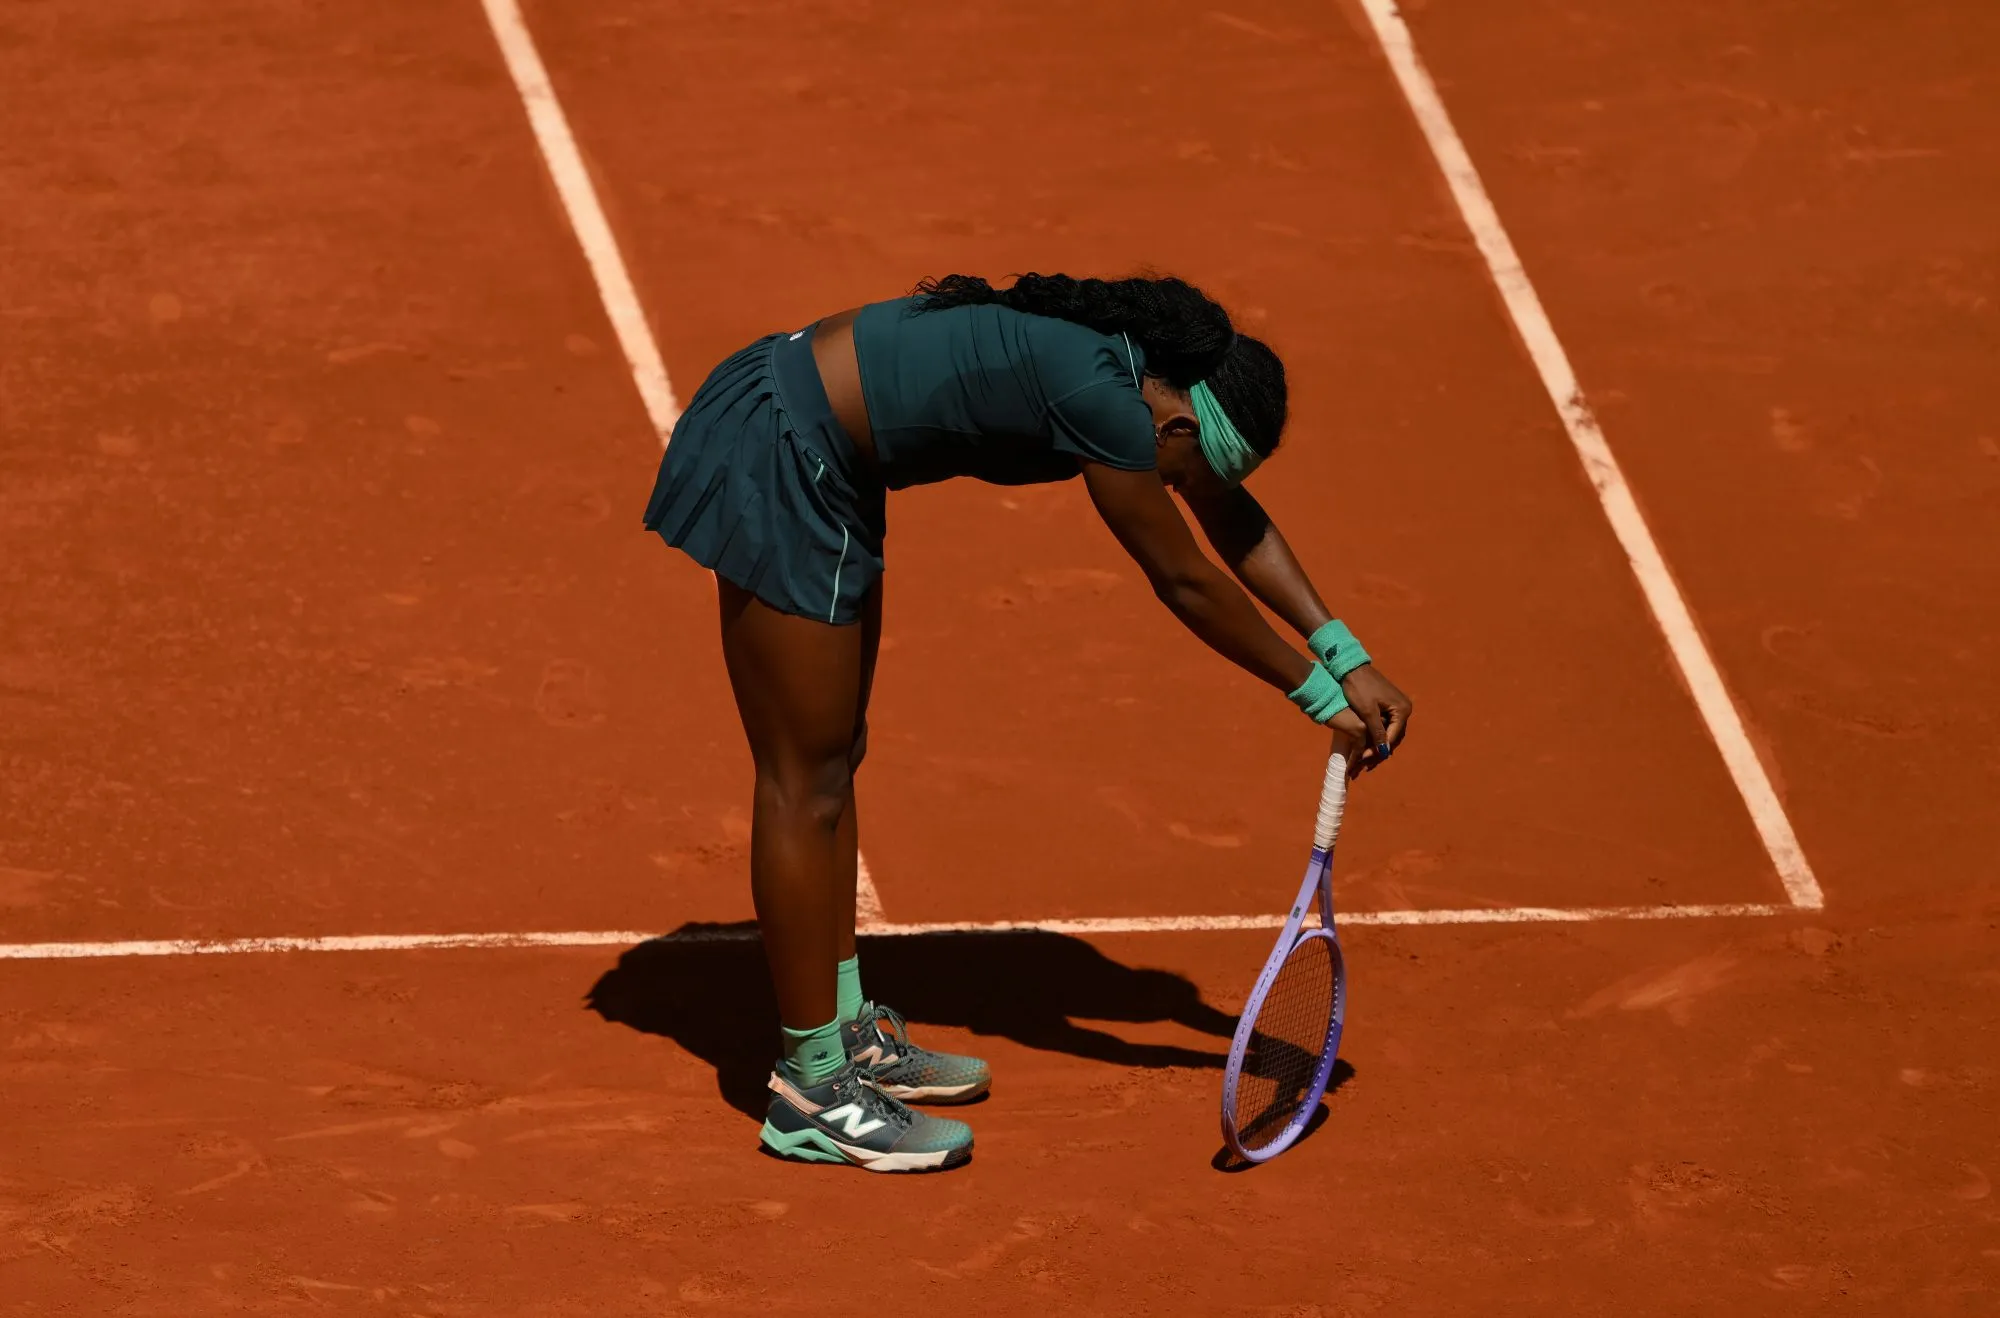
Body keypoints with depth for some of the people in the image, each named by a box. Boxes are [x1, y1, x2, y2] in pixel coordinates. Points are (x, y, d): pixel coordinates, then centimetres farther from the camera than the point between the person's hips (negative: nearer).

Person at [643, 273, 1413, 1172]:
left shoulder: (1145, 366, 3)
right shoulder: (1104, 400, -24)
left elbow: (1236, 524, 15)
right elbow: (1187, 583, -15)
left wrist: (1345, 657, 11)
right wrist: (1318, 695, -4)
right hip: (774, 462, -10)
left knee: (835, 757, 19)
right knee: (805, 784, -3)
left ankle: (846, 1036, 31)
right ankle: (811, 1093, 5)